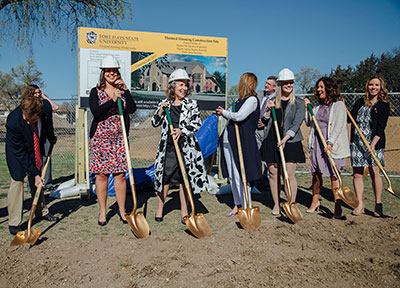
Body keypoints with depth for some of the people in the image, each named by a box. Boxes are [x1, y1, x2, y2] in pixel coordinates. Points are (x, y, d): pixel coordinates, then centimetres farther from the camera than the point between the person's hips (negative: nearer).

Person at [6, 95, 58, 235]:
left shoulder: (46, 107, -28)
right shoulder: (13, 122, -37)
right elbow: (20, 153, -27)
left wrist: (52, 138, 15)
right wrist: (35, 174, -24)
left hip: (36, 147, 4)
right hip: (17, 150, -4)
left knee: (36, 180, 13)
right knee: (17, 180, -10)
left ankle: (41, 211, 28)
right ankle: (14, 223, -1)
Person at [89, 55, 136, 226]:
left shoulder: (123, 91, 9)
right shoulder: (96, 92, 4)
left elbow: (132, 109, -7)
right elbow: (96, 112, -13)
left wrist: (125, 91, -12)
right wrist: (113, 100, -20)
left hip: (119, 138, 2)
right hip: (101, 138, -1)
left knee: (120, 174, 3)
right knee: (102, 174, 3)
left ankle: (122, 210, 16)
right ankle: (102, 211, 16)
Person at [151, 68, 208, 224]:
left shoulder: (192, 104, 4)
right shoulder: (164, 103, 8)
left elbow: (197, 123, -3)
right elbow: (154, 123, 9)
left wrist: (182, 131, -18)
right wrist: (161, 111, -7)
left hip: (186, 147, -1)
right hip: (167, 147, 1)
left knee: (184, 179, 5)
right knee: (165, 178, 6)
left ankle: (184, 212, 17)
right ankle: (159, 209, 23)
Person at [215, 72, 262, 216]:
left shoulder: (252, 99, -9)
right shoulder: (242, 99, 18)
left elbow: (239, 116, -19)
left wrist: (224, 112, -5)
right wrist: (223, 112, 12)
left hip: (242, 141, -9)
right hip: (229, 140, 9)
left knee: (240, 176, -6)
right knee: (232, 176, 13)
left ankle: (247, 208, 4)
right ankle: (238, 204, 25)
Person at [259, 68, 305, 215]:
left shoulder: (299, 103, 3)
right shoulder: (272, 101, 13)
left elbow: (296, 123, -7)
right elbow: (264, 122, 14)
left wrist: (285, 139, -19)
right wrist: (269, 110, -5)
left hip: (290, 142, -3)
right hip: (271, 141, 3)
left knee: (289, 175, -5)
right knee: (273, 173, 6)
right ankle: (276, 204, 18)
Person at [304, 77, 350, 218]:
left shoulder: (339, 105, -4)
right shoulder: (318, 105, 14)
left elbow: (338, 126, -12)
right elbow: (309, 123, 18)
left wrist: (330, 143, -20)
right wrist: (307, 108, 7)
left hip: (332, 144, -5)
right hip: (317, 142, 5)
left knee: (333, 175, -3)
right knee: (316, 173, 11)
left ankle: (338, 206, 5)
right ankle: (315, 201, 25)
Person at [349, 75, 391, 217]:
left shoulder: (384, 105, 1)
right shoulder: (360, 102, 13)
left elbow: (381, 127, -9)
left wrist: (373, 144, -20)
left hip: (374, 142, -3)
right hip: (356, 142, 3)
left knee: (374, 172, -7)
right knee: (357, 173, 2)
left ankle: (378, 203, 10)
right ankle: (360, 204, 11)